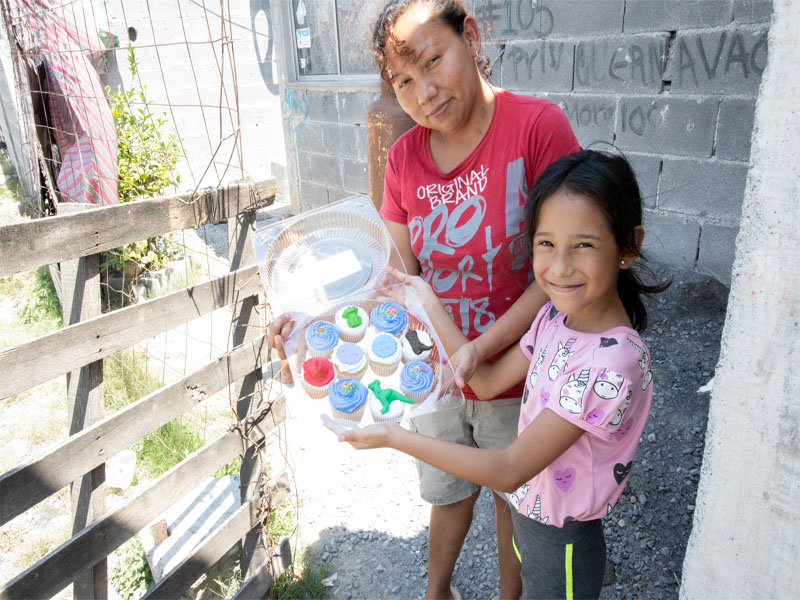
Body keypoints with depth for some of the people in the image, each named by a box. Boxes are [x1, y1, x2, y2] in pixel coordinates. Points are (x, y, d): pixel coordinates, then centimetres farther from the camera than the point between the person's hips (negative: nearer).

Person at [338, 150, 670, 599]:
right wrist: (430, 305, -5)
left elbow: (509, 471, -28)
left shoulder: (612, 365, -34)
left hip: (563, 542, -7)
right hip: (528, 510, 7)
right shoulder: (556, 314, -10)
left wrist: (397, 437, -29)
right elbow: (489, 382, 0)